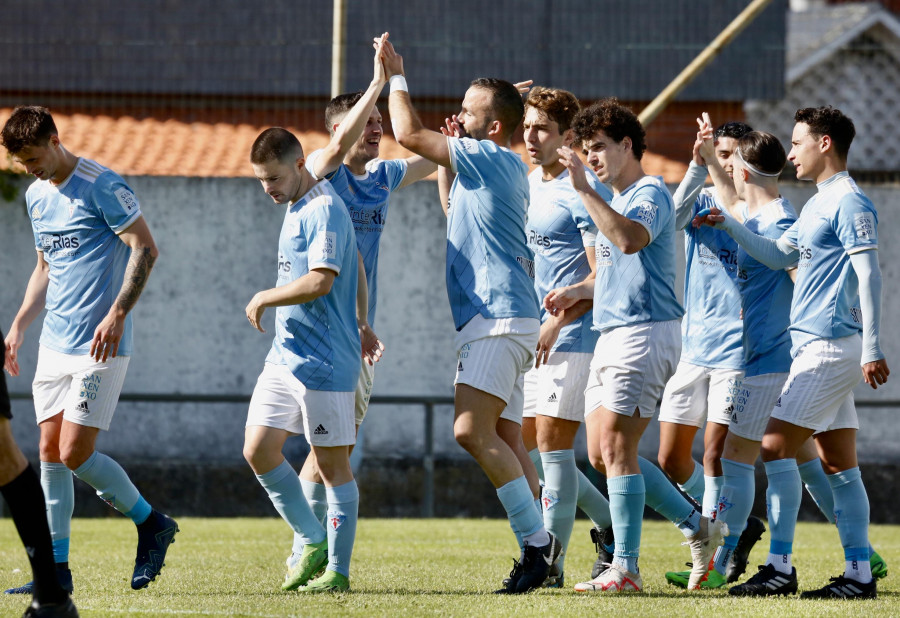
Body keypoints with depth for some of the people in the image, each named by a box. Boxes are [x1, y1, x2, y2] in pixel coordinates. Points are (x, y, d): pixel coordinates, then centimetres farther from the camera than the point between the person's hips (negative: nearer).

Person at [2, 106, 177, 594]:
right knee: (50, 451, 4)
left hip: (99, 344, -8)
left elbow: (146, 249, -13)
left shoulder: (101, 186, -11)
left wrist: (117, 313, -20)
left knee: (75, 453, -12)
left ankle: (152, 524, 9)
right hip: (55, 342, 8)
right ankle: (56, 570, 8)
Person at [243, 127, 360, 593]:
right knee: (258, 449, 3)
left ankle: (338, 570, 4)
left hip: (324, 361, -9)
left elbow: (319, 281, -25)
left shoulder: (324, 210, -15)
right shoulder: (295, 208, 15)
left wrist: (263, 299, -12)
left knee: (331, 463, -2)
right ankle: (314, 543, 16)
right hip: (285, 356, 9)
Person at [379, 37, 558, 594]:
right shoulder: (492, 170, 22)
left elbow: (410, 134, -9)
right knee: (504, 439, 7)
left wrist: (396, 78, 5)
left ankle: (537, 539, -18)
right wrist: (448, 159, 31)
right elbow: (454, 209, 41)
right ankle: (539, 549, 5)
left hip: (498, 317, -11)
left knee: (472, 429, -19)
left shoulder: (495, 160, -8)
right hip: (499, 319, 11)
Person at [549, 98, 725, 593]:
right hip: (611, 334, 10)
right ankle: (697, 527, 16)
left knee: (615, 449, -11)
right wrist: (577, 292, 14)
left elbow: (630, 240, -31)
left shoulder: (650, 194, -9)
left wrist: (584, 189, -31)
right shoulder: (618, 200, 21)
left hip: (644, 333, -10)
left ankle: (625, 568, -9)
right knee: (602, 454, 7)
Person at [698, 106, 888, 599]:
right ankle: (859, 572, 6)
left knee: (776, 445, -11)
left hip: (830, 346, -10)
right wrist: (729, 226, 17)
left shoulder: (849, 203, -11)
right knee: (837, 463, 7)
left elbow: (869, 276, -16)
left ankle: (779, 567, -12)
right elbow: (778, 255, 26)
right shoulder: (817, 206, 19)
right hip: (814, 345, 10)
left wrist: (871, 349, -21)